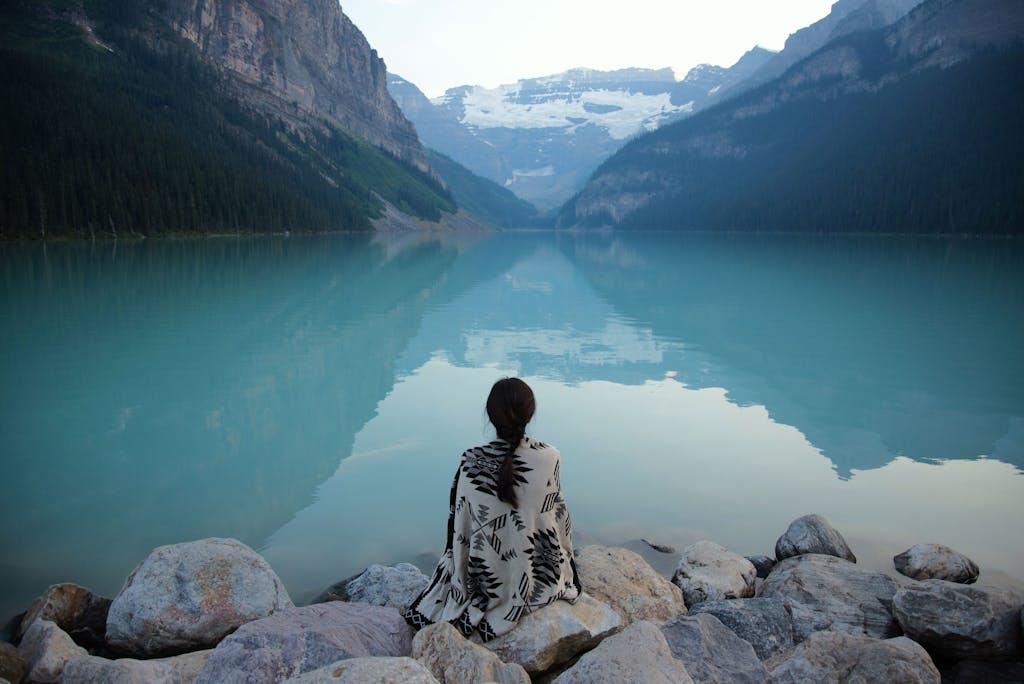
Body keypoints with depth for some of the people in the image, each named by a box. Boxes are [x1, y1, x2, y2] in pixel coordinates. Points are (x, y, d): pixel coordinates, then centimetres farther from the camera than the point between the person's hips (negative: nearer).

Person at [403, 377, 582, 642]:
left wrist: (461, 586, 5)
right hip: (542, 576, 1)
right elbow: (557, 513, -6)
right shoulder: (550, 457, -22)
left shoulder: (472, 463, -24)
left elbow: (460, 528, -13)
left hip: (491, 578, 0)